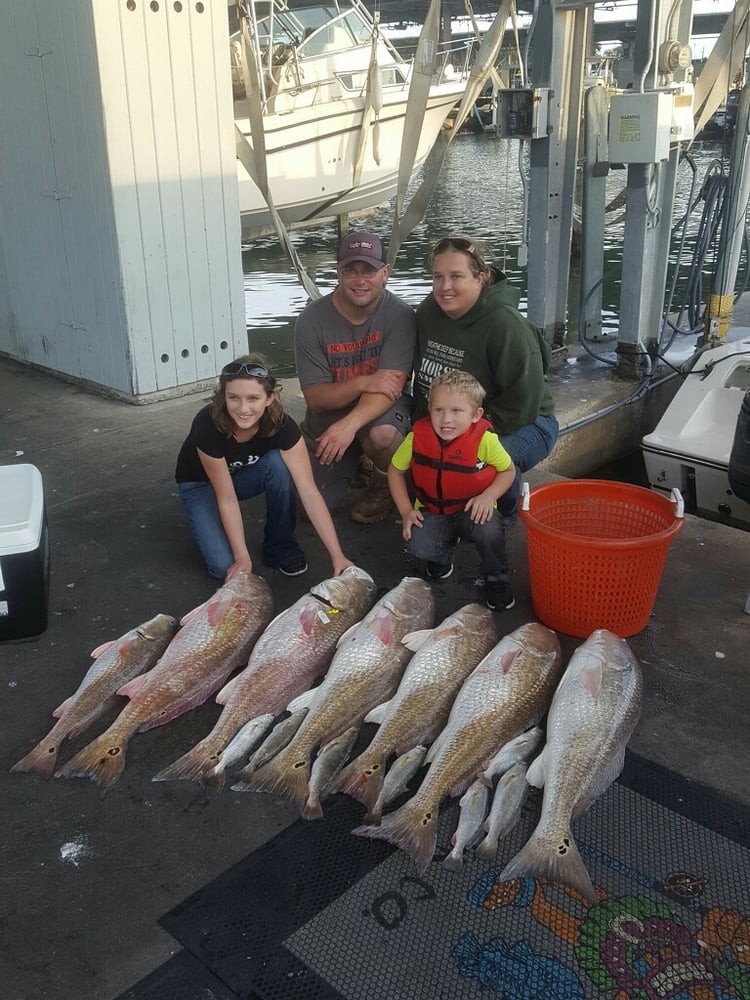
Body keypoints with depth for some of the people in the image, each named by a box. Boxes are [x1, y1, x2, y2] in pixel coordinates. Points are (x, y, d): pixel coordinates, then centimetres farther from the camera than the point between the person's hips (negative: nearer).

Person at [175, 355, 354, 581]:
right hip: (201, 484, -2)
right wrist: (243, 558, -31)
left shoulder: (281, 424, -31)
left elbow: (309, 491, -34)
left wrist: (337, 556, -39)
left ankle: (281, 546, -11)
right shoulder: (207, 425, -37)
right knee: (224, 566, -23)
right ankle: (206, 523, 11)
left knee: (278, 462, -32)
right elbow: (226, 499, -30)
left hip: (245, 476, 2)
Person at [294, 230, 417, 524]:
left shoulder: (400, 316, -21)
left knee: (382, 434, -38)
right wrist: (362, 382, -35)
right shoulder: (312, 319, -16)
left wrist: (349, 424, -44)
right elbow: (315, 397, -17)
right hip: (327, 417, 3)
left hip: (382, 409, -3)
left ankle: (385, 482, -1)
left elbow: (390, 387, -27)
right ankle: (354, 462, 34)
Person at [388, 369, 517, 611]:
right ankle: (444, 551, 15)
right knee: (420, 546, -26)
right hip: (432, 510, 2)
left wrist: (488, 496, -23)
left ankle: (497, 579, -1)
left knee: (489, 530, -34)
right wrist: (406, 510, -7)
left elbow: (508, 470, -5)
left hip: (472, 509, -2)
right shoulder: (418, 436, -15)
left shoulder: (485, 439, -21)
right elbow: (395, 470, 1)